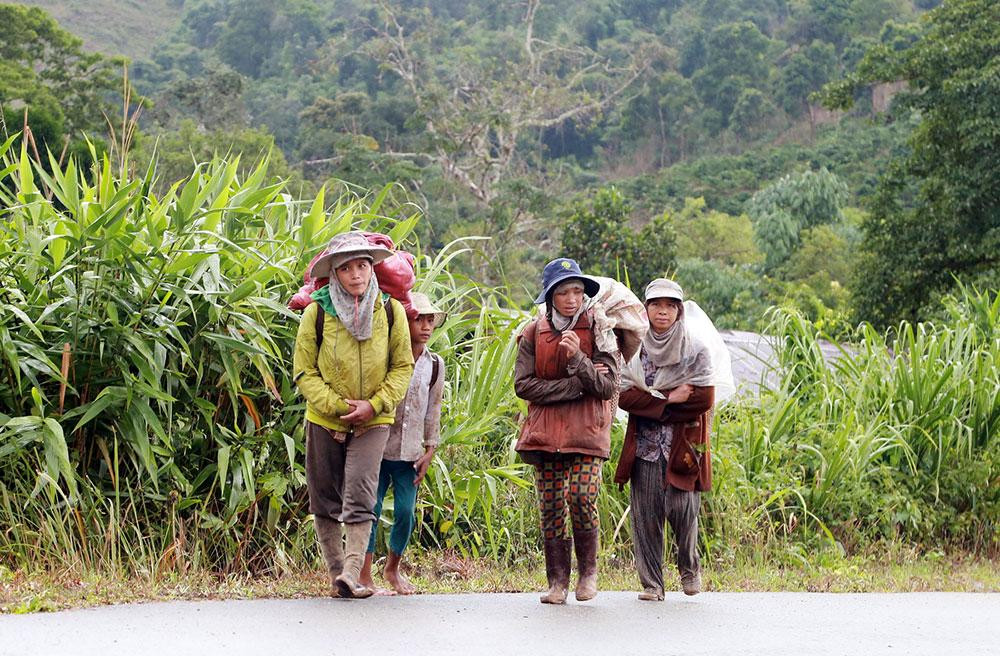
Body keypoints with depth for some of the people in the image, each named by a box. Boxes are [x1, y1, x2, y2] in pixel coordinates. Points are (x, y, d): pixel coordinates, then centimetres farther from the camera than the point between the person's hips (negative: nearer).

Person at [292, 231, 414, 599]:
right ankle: (335, 573, 18)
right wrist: (338, 405, -13)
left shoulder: (390, 310, -3)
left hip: (374, 421, -1)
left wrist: (373, 405, -10)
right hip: (324, 420, 1)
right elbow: (304, 372, -2)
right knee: (325, 500, 7)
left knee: (360, 496, -14)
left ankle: (351, 573, -16)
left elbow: (403, 366, 3)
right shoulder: (317, 313, -7)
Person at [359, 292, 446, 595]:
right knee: (371, 510, -4)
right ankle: (365, 575, 6)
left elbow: (433, 410, 12)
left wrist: (429, 450, 8)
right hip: (379, 445, -3)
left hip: (410, 452, 3)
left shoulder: (435, 365, 7)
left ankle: (393, 568, 22)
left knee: (406, 513, 2)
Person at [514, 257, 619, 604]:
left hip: (587, 431, -2)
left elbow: (607, 387, -3)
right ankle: (558, 581, 9)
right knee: (551, 505, -1)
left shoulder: (596, 330, 4)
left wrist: (577, 358, -18)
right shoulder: (533, 333, 7)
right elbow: (524, 384, -3)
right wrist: (576, 385, -10)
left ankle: (588, 569, 5)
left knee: (582, 497, -17)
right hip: (545, 430, 2)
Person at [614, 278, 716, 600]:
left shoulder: (695, 349, 2)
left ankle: (689, 566, 20)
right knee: (646, 513, -1)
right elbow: (624, 395, -2)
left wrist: (650, 400, -6)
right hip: (644, 444, 2)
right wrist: (669, 399, -12)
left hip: (683, 444, -2)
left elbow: (704, 398, -6)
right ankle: (651, 583, 10)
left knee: (682, 508, -9)